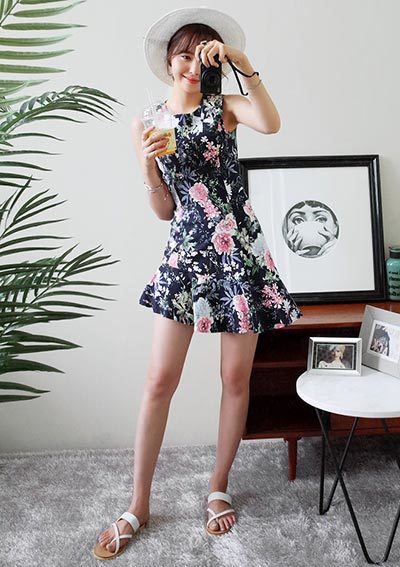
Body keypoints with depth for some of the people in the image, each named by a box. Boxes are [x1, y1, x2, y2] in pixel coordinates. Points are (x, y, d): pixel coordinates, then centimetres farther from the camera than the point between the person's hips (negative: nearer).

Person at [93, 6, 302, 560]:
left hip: (238, 248, 0)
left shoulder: (226, 107, 5)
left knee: (236, 377, 5)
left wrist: (242, 62, -19)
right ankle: (139, 505, 15)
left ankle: (219, 486, 26)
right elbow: (164, 210, 9)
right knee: (160, 380, -1)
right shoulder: (146, 124, 9)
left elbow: (271, 123, -19)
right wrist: (148, 170, -9)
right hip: (186, 250, 1)